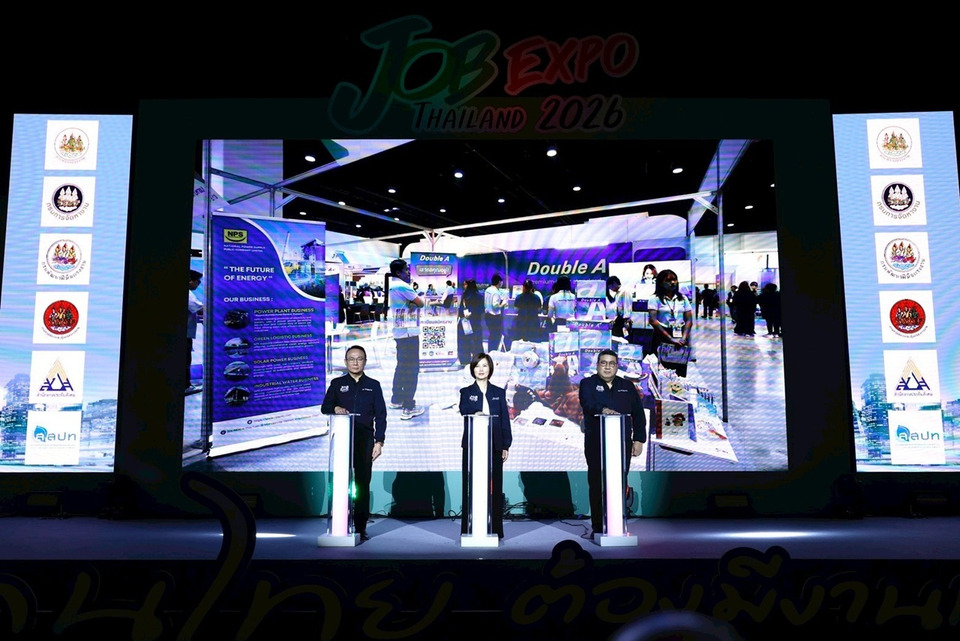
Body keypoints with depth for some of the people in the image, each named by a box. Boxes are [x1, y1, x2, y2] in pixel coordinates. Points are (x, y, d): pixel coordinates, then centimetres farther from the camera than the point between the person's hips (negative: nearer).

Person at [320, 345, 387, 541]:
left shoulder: (373, 385, 12)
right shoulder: (337, 384, 13)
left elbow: (380, 415, 8)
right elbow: (325, 407, 10)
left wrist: (379, 442, -1)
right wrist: (335, 409, -14)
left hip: (364, 438, 0)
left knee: (362, 484, -1)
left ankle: (361, 528, 3)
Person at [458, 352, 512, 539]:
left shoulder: (499, 392, 11)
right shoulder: (466, 392, 7)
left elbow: (505, 420, 8)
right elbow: (464, 410, -13)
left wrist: (506, 446, 3)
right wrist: (475, 414, -35)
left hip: (494, 446, 1)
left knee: (494, 487, 2)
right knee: (472, 486, -1)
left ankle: (494, 529, 8)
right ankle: (470, 529, 5)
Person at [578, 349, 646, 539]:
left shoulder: (627, 386, 15)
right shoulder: (588, 384, 6)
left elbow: (638, 414, 13)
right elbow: (587, 403, -16)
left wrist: (639, 439, 4)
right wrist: (603, 410, -36)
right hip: (596, 444, -2)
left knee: (620, 485, 1)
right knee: (597, 485, -2)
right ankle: (598, 527, 4)